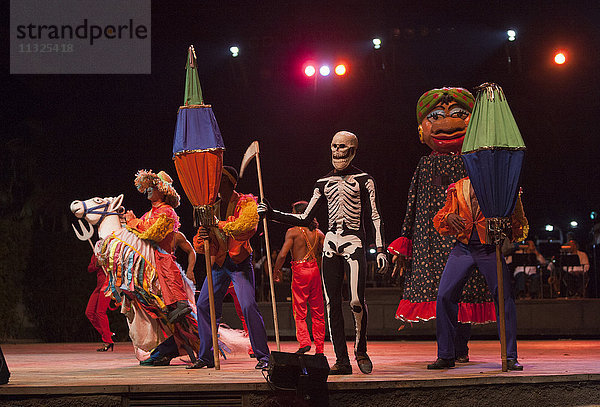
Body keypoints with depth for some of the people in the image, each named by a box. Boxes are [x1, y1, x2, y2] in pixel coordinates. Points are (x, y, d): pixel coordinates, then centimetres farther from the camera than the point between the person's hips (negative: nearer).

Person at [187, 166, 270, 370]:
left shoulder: (246, 203, -3)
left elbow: (248, 226, -24)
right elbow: (199, 243, 10)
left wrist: (220, 225, -24)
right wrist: (202, 239, -15)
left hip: (240, 262, -6)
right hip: (218, 263, 6)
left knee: (248, 306, -19)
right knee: (204, 306, -1)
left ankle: (263, 355, -11)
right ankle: (206, 356, 10)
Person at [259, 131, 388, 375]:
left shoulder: (363, 180, 5)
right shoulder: (324, 183, 16)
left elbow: (376, 217, 1)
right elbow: (305, 219, 17)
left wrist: (380, 250, -9)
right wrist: (272, 214, 8)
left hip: (354, 242, -4)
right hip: (331, 243, 4)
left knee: (357, 301, -19)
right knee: (332, 303, -3)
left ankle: (361, 350, 4)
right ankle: (342, 360, 1)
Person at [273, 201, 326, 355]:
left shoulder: (293, 231, -6)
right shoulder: (318, 233, 7)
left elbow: (282, 254, -12)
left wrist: (276, 270, 3)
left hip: (300, 271, -4)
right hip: (315, 269, 4)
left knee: (299, 311, 2)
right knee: (317, 312, 9)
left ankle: (304, 341, -16)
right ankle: (319, 347, 11)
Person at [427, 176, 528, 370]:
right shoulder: (457, 188, 12)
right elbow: (440, 219, 16)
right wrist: (448, 217, -7)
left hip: (489, 249, -3)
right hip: (463, 248, 3)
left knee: (505, 298, -13)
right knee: (444, 296, -6)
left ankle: (510, 357, -2)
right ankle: (445, 356, 6)